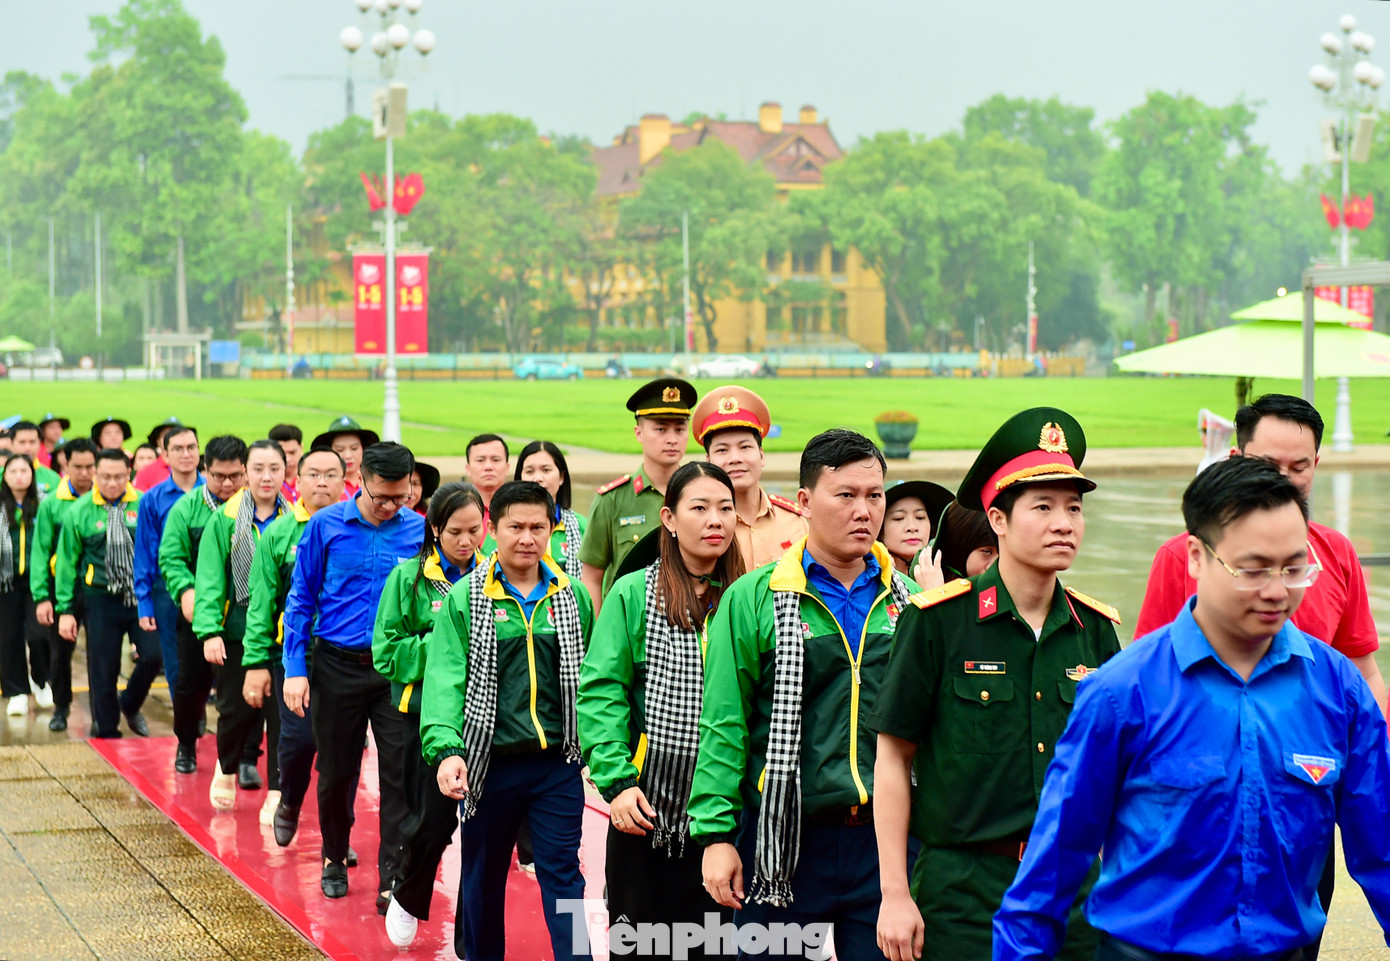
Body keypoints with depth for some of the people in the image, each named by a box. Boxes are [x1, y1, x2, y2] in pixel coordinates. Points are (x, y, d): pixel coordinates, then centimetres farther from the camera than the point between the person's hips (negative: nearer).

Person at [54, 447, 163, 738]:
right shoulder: (80, 511, 0)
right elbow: (66, 562, 6)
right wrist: (65, 609, 3)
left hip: (142, 597, 0)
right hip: (102, 601, 0)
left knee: (152, 655, -10)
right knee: (103, 670, 3)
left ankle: (130, 706, 20)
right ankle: (106, 730, 19)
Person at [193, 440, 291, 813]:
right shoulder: (224, 519, -1)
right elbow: (209, 580, -5)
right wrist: (209, 631, -14)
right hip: (237, 632, -1)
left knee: (282, 711, -3)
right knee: (236, 709, 4)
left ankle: (277, 792, 8)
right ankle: (226, 768, 34)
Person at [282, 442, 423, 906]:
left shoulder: (421, 532, -2)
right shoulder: (326, 526, -4)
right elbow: (301, 599, 2)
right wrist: (295, 668, -4)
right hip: (338, 667, 0)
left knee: (400, 775, -4)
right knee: (336, 772, 12)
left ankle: (392, 880, 2)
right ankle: (335, 858, 34)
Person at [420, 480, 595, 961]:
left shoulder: (574, 597, 4)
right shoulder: (464, 599, -4)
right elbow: (446, 679, -13)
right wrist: (446, 749, -26)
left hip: (557, 764, 1)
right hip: (489, 763, -1)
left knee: (563, 876, -1)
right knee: (482, 876, 14)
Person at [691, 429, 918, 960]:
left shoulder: (908, 601, 9)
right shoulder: (753, 599, -2)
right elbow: (722, 724, -5)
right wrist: (716, 835, -10)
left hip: (886, 835, 3)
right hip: (785, 841, -2)